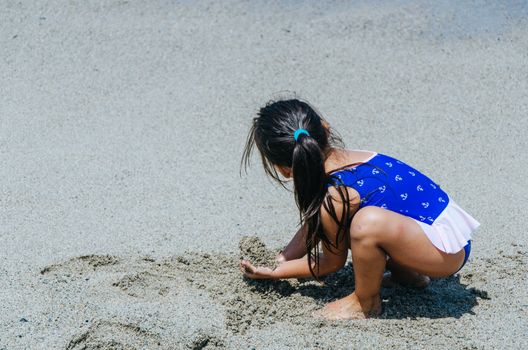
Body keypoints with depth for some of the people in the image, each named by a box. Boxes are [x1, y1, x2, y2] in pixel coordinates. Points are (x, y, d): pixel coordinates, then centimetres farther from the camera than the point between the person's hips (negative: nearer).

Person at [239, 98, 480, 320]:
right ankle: (407, 274, 22)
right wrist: (283, 259, 22)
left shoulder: (333, 199, -24)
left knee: (368, 222, -35)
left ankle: (367, 302, -7)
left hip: (447, 247, -9)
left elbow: (333, 262, -3)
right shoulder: (346, 158, 1)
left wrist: (274, 273, 6)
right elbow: (313, 224, 19)